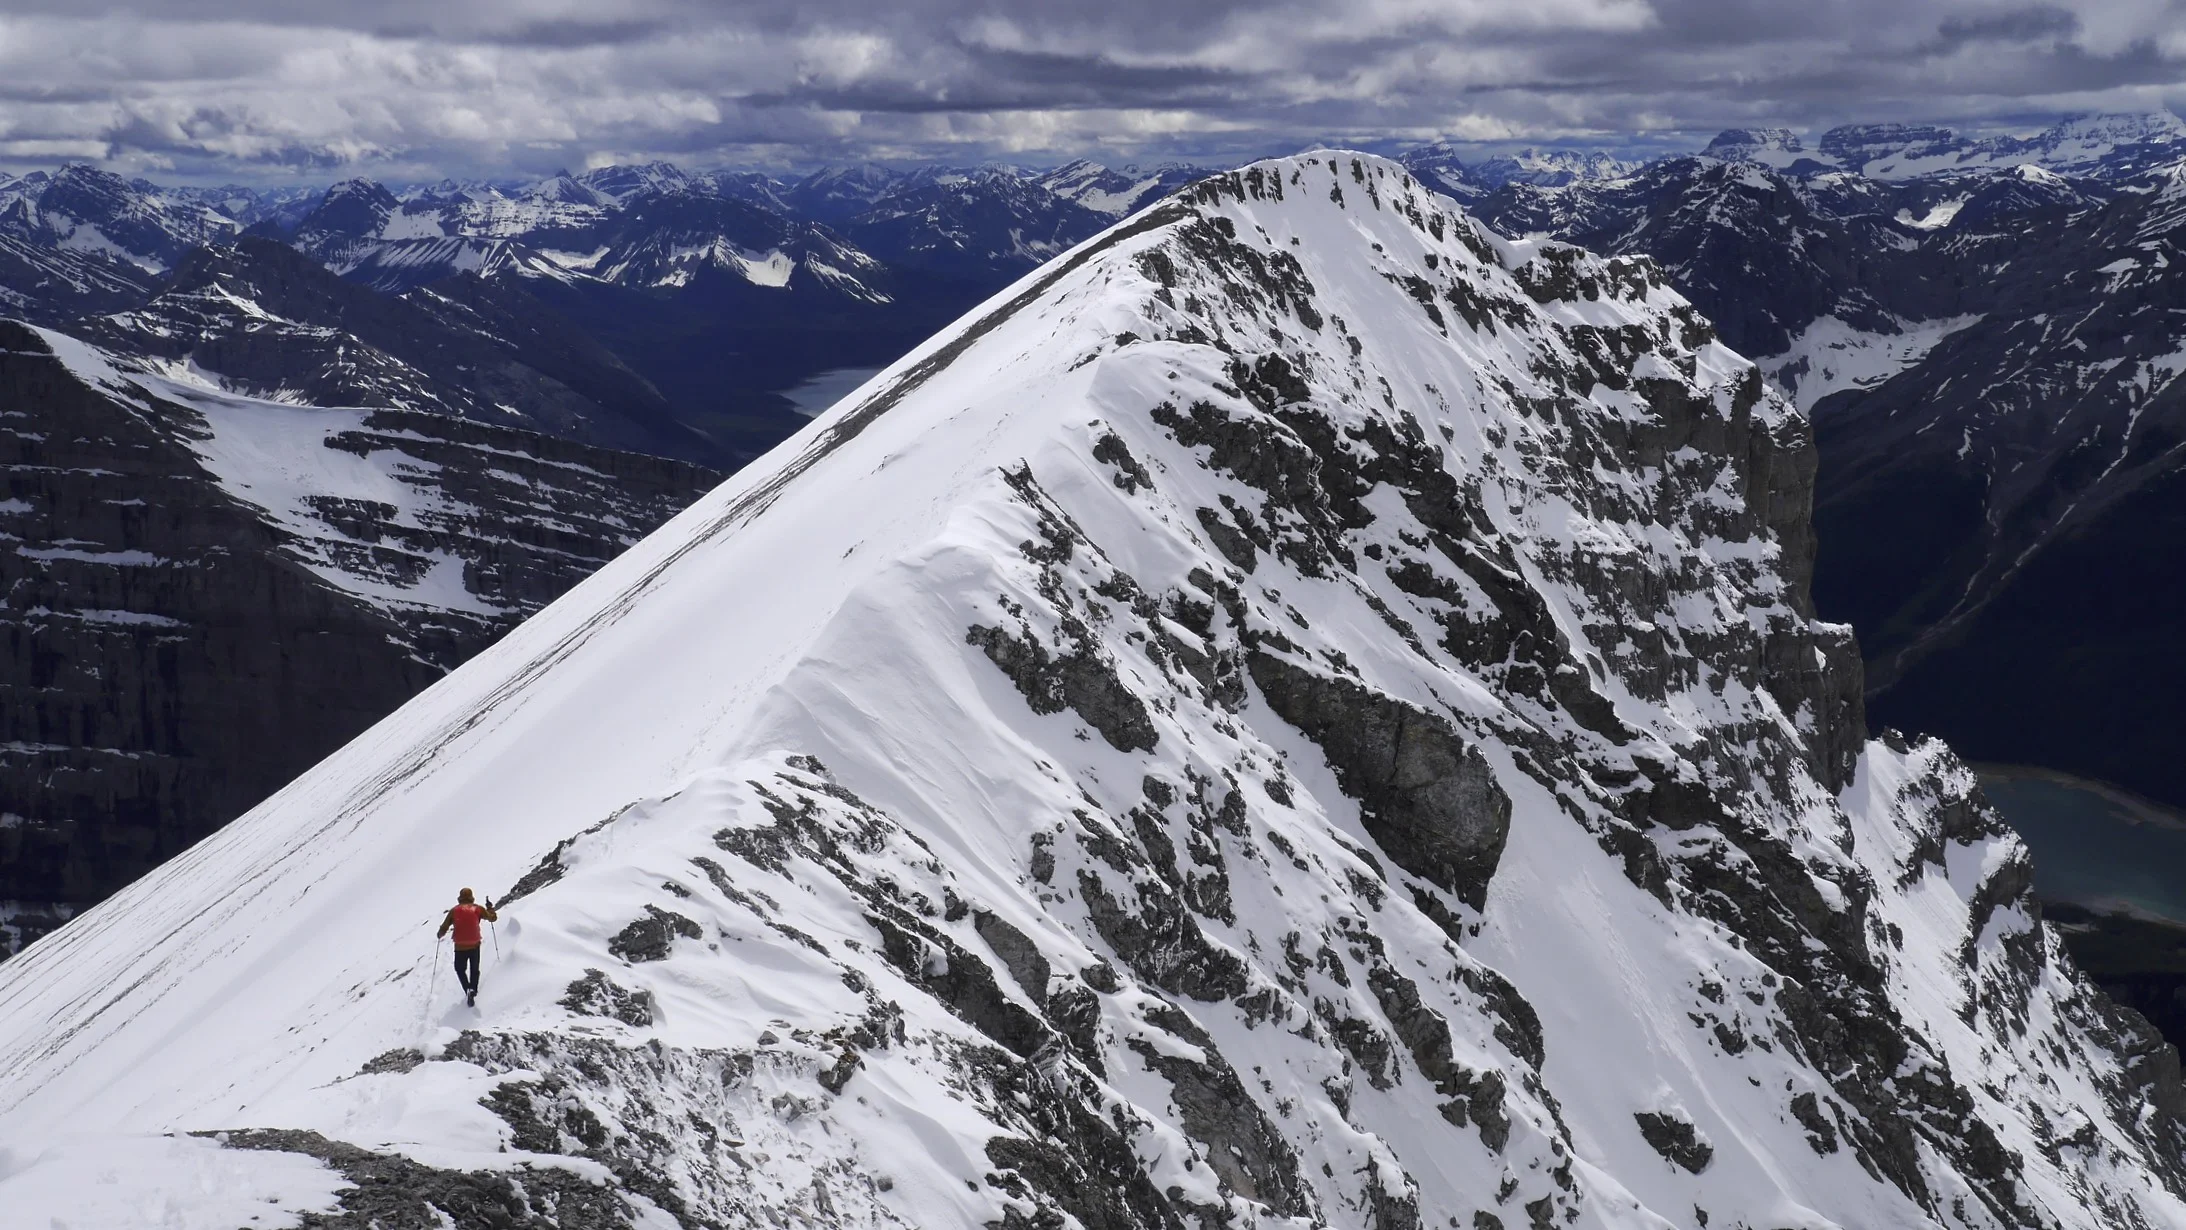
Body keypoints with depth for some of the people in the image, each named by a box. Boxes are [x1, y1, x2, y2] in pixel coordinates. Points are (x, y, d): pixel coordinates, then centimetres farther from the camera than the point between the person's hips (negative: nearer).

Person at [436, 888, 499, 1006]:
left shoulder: (454, 910, -1)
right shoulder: (477, 909, -1)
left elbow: (444, 928, 0)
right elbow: (492, 918, 6)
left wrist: (439, 934, 22)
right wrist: (490, 908, 24)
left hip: (460, 947, -1)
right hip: (475, 945, 1)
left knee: (460, 969, 17)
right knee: (474, 970, 21)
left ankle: (468, 989, -6)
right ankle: (473, 989, 0)